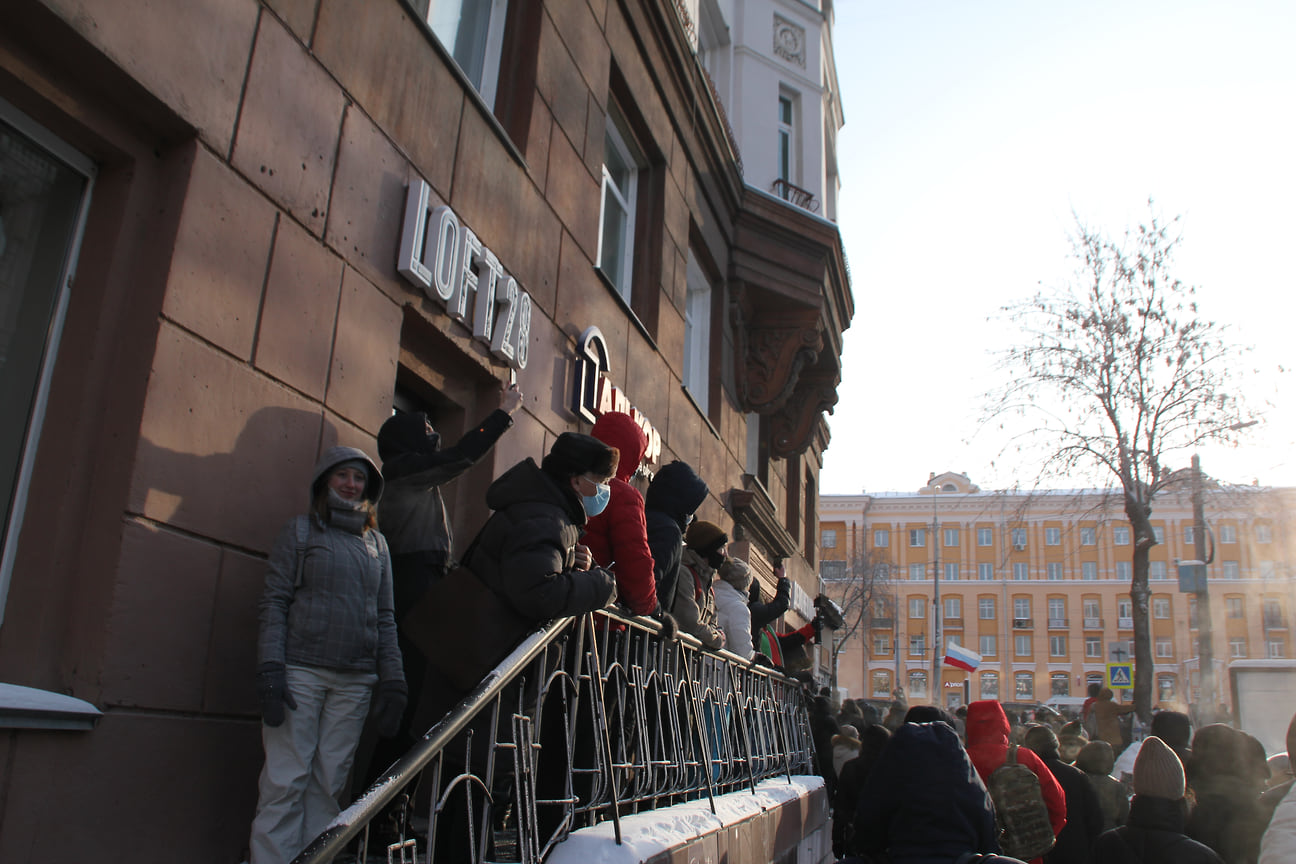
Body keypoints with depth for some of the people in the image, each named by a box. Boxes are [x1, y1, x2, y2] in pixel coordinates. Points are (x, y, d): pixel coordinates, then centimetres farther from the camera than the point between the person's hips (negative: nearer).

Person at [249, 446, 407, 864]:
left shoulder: (377, 543, 17)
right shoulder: (300, 531, 7)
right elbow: (274, 603, 0)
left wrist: (392, 681, 8)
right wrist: (271, 672, -11)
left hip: (355, 681, 3)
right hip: (301, 672, -3)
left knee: (329, 784, 2)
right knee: (285, 780, -5)